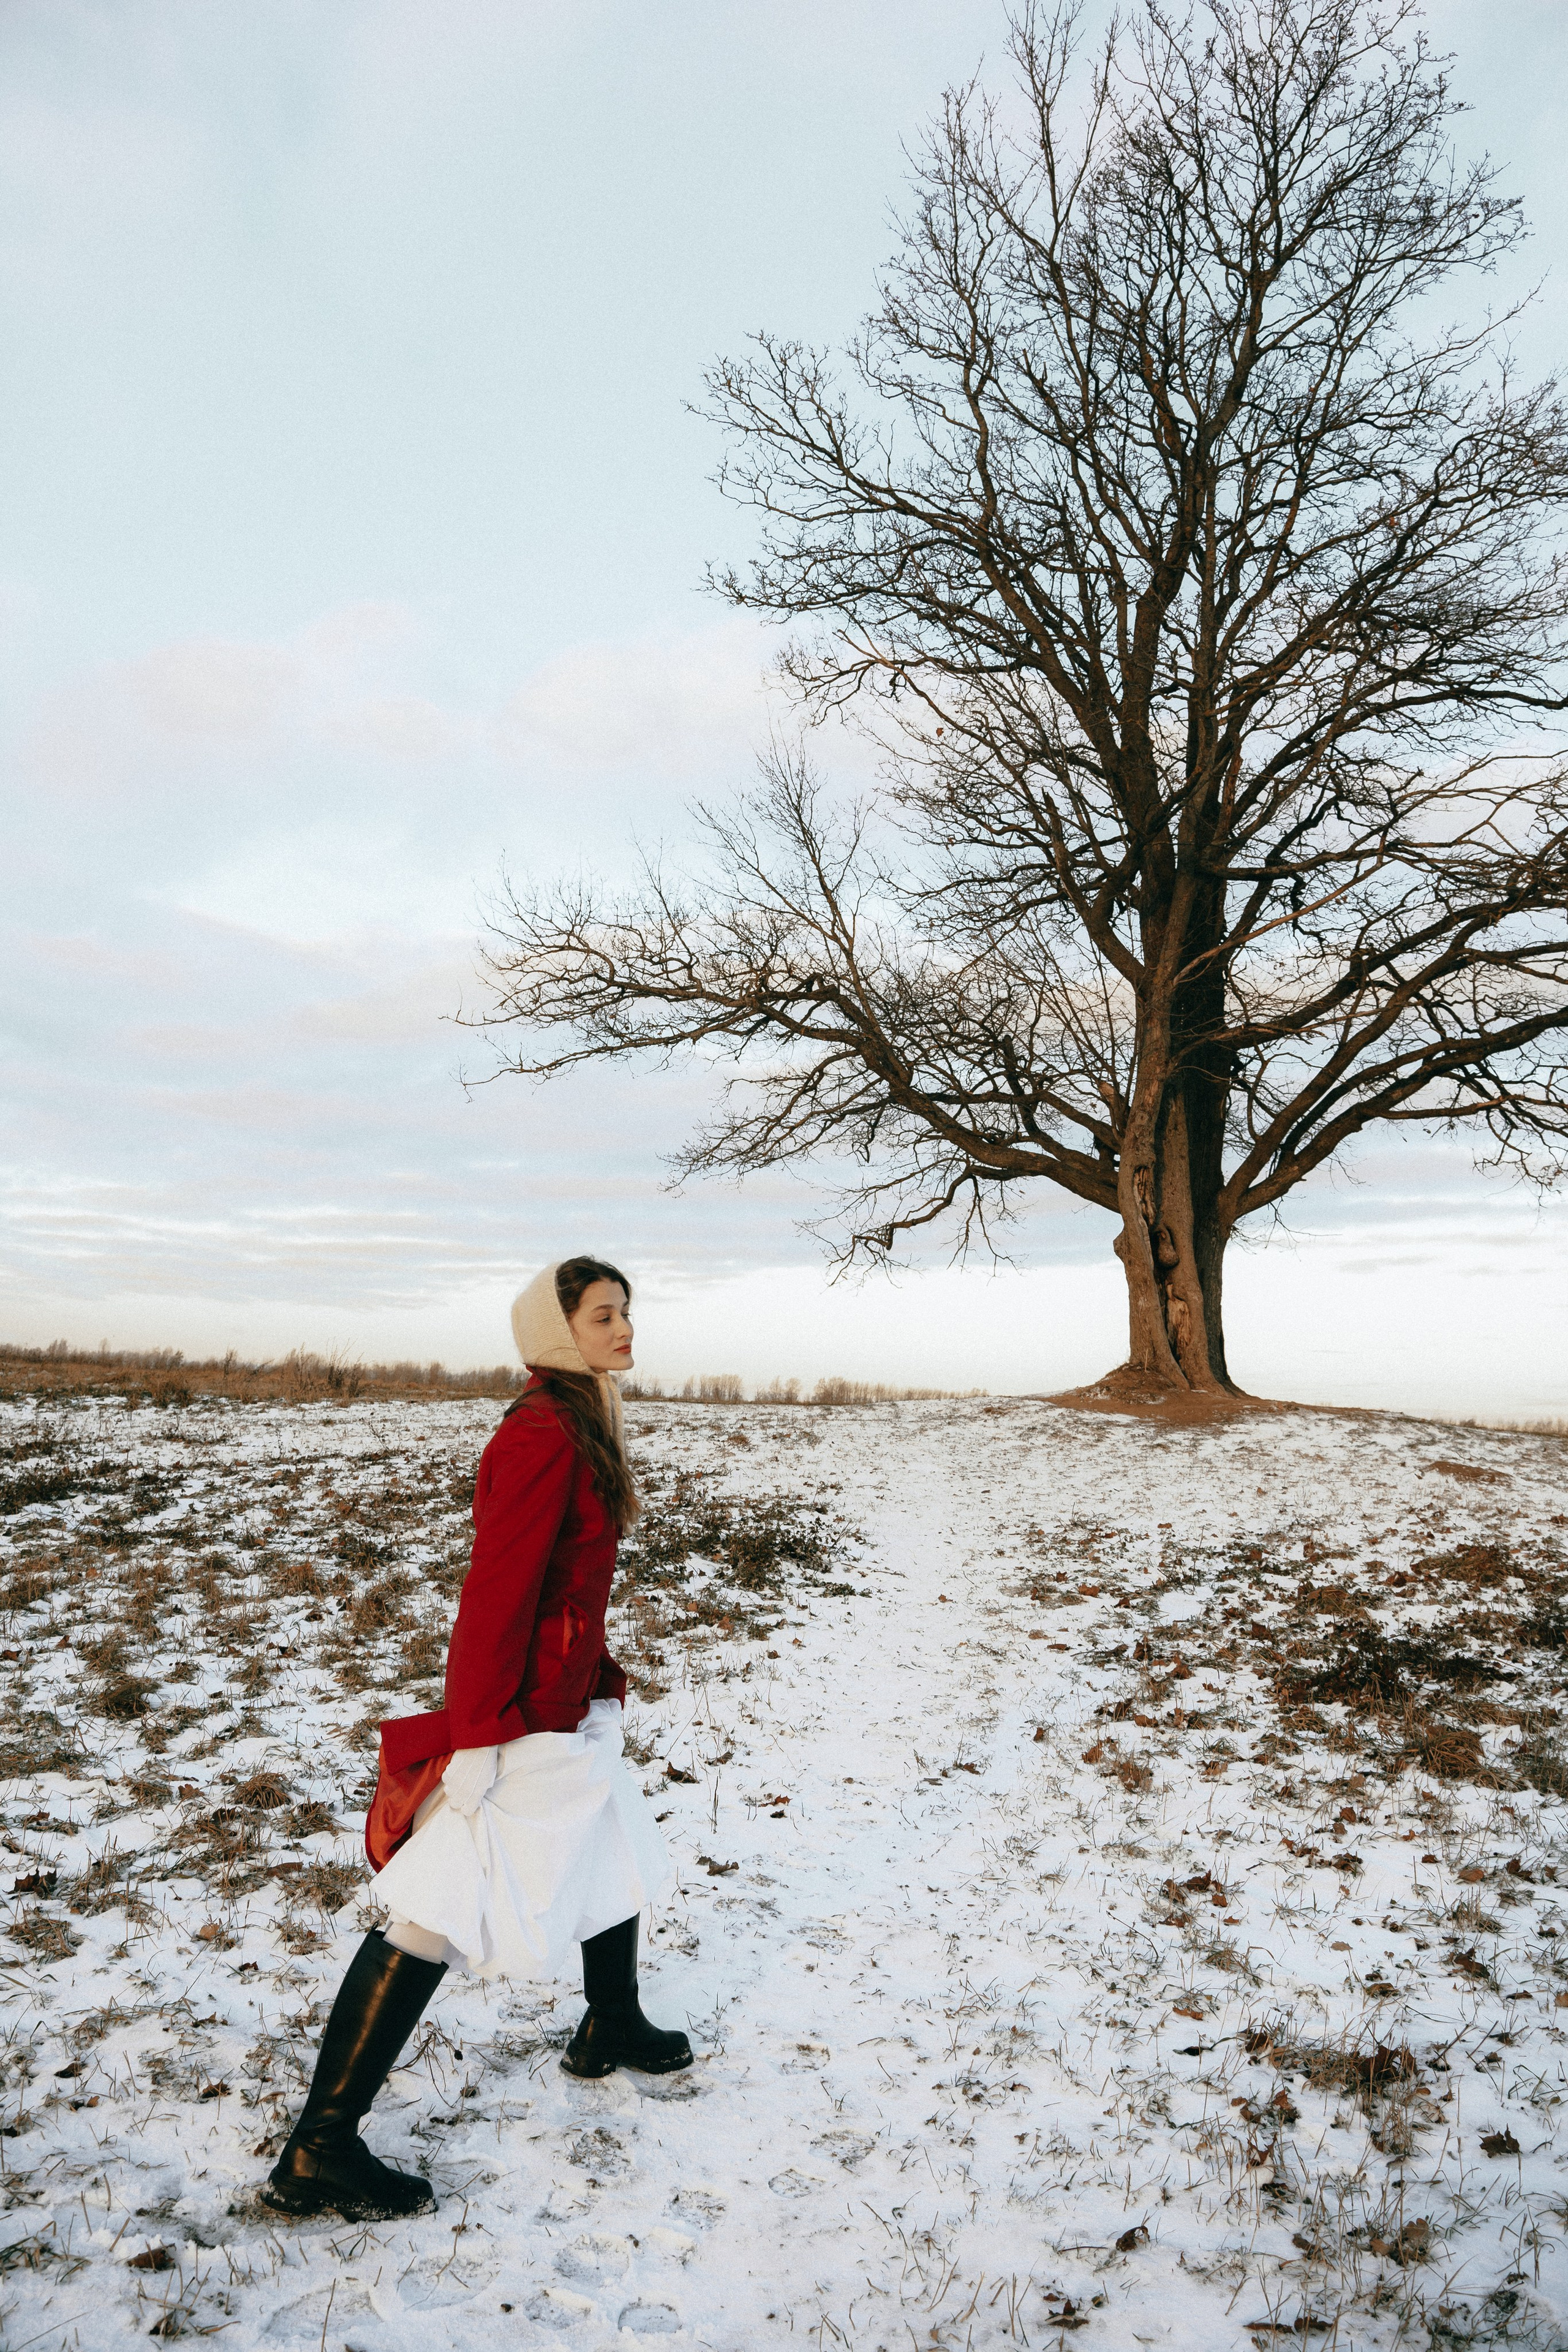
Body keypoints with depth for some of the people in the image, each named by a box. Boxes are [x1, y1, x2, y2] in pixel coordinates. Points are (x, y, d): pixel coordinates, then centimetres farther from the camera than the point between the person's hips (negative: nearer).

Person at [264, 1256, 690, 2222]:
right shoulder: (543, 1434, -23)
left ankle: (613, 2028, 49)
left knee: (618, 1854, 26)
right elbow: (497, 1590, -25)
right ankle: (320, 2152, 8)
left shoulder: (581, 1427, 8)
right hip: (520, 1722, -10)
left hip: (571, 1709, 11)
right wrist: (477, 1740, -23)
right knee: (445, 1913, -3)